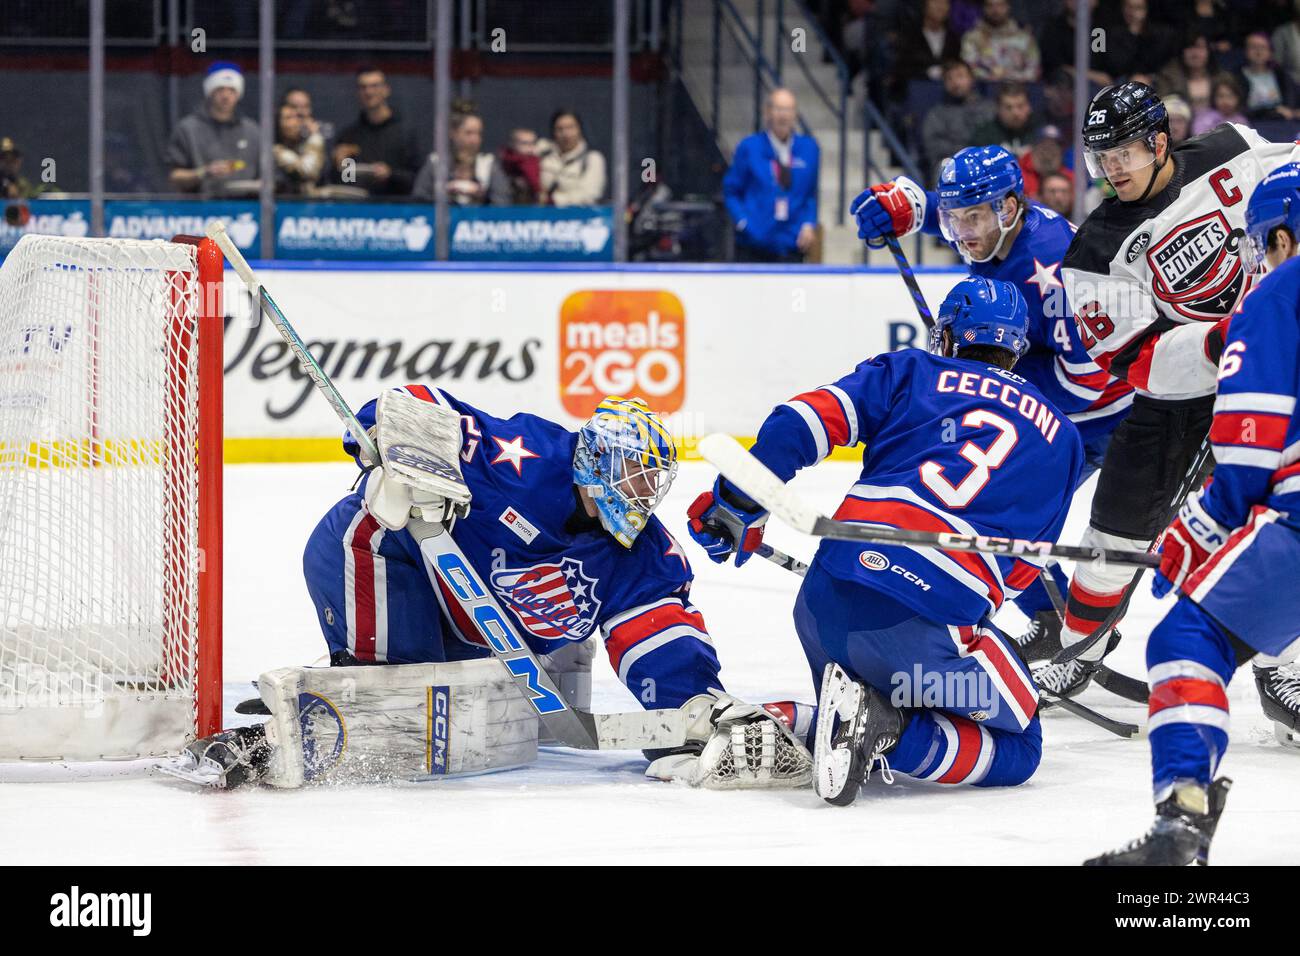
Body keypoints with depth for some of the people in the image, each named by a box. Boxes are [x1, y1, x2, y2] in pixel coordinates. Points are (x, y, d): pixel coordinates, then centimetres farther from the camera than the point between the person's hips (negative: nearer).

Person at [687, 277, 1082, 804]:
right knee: (1017, 750, 12)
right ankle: (889, 732, -12)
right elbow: (1022, 566, 20)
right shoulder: (1060, 435, 21)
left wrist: (735, 504, 11)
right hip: (931, 624, -3)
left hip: (824, 601, 3)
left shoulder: (909, 371, 19)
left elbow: (802, 422, 5)